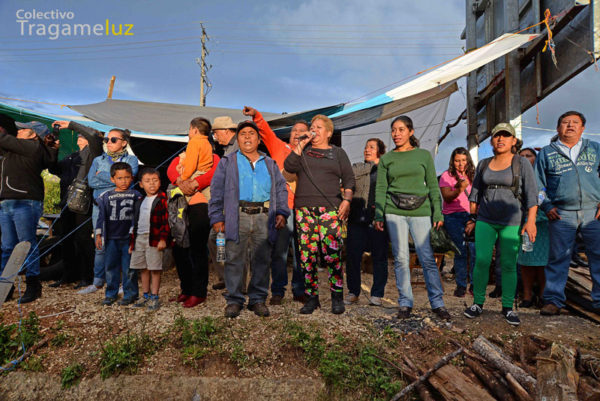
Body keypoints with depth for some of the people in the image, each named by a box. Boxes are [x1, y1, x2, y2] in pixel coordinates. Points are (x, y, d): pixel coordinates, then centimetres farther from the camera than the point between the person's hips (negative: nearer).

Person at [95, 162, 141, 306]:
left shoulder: (136, 195, 2)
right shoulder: (106, 196, 6)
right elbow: (101, 216, 10)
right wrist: (98, 235, 8)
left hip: (129, 238, -2)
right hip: (111, 238, 2)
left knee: (128, 267, 2)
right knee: (111, 266, 10)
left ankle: (130, 294, 14)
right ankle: (111, 294, 23)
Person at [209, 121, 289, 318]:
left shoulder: (270, 164, 20)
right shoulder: (227, 162, 14)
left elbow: (281, 189, 19)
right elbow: (217, 191, 8)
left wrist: (281, 212, 5)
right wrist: (216, 217, -1)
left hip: (264, 217, 2)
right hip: (237, 217, -2)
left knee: (262, 260, 4)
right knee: (234, 259, -1)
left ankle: (258, 299, 15)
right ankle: (234, 300, 10)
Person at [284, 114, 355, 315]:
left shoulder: (338, 152, 15)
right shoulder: (303, 150, 18)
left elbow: (349, 179, 10)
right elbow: (289, 166, 0)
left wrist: (346, 200, -4)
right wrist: (301, 144, -1)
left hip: (329, 208, -2)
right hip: (304, 208, 2)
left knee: (332, 253, -10)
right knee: (307, 254, -1)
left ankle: (337, 298, 1)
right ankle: (312, 297, 9)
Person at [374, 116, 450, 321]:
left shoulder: (424, 155, 9)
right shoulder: (386, 159, 10)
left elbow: (433, 186, 8)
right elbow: (380, 188, 7)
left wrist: (438, 213, 1)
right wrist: (378, 215, -1)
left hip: (420, 211, 0)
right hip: (394, 212, 1)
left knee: (427, 258, -2)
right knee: (401, 258, 2)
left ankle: (437, 303, 10)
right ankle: (405, 303, 13)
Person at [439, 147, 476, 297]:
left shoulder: (472, 175, 13)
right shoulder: (447, 175, 2)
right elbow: (447, 197, -9)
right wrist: (460, 189, -25)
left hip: (471, 215, 3)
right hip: (454, 217, -2)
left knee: (475, 250, -9)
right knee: (460, 251, -1)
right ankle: (461, 285, 10)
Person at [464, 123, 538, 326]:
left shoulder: (522, 163, 0)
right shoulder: (483, 164, 9)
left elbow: (531, 194, -5)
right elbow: (475, 193, 15)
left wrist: (531, 221, -13)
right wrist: (472, 218, 12)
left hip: (511, 223, -2)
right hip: (485, 221, 2)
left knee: (509, 265, 2)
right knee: (481, 261, -4)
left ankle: (508, 307, 14)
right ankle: (478, 303, 9)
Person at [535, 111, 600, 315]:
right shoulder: (546, 153, 10)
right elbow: (538, 184, 10)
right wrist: (547, 206, -1)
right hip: (561, 214, -1)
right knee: (558, 257, 0)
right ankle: (553, 300, 7)